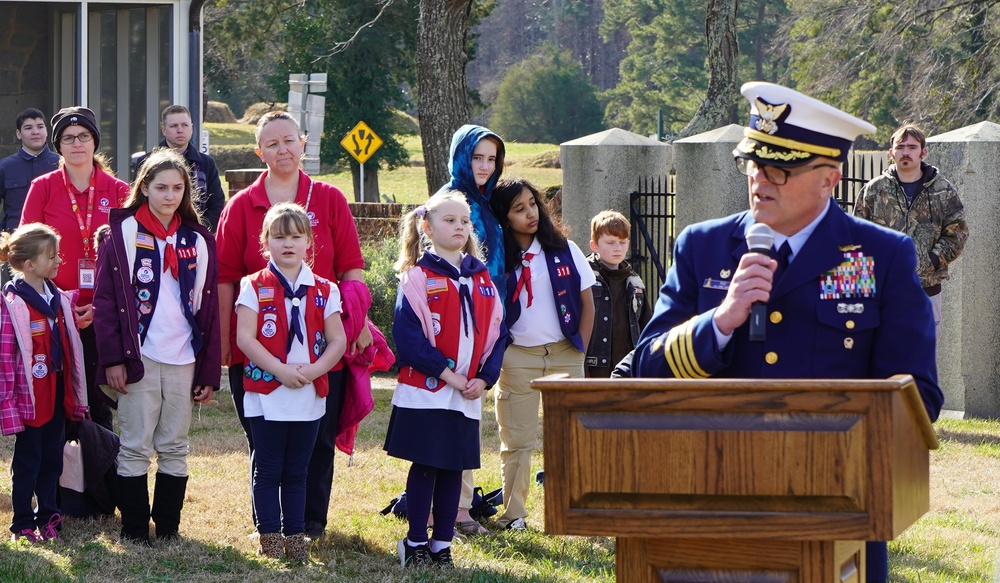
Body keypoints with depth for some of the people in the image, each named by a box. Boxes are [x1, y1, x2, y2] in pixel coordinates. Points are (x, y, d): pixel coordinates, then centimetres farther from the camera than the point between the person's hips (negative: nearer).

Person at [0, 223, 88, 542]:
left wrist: (75, 396, 16)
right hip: (30, 397, -7)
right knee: (27, 461, 3)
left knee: (52, 459, 13)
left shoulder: (59, 299, 8)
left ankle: (47, 516, 23)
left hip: (57, 394, 7)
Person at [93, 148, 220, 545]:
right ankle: (134, 529, 4)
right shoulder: (122, 233, 1)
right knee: (135, 447, -2)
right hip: (139, 358, -3)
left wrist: (209, 371, 6)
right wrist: (113, 358, -11)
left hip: (183, 359, 3)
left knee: (174, 448, 6)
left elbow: (209, 307, 11)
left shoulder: (198, 241, 12)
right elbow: (106, 299, -3)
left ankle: (168, 528, 11)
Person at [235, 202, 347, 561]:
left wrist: (312, 371, -14)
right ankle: (269, 536, 8)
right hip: (266, 393, -2)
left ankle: (295, 535, 14)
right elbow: (245, 337, -10)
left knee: (296, 472, 10)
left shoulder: (324, 291, 5)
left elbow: (338, 341, 3)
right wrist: (281, 370, -19)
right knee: (268, 470, 2)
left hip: (309, 395, 2)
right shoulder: (254, 287, -2)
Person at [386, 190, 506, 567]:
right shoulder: (417, 278, -6)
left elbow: (496, 333, 10)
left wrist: (484, 378, -4)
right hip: (424, 392, -5)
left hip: (468, 395, 5)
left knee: (454, 469, 8)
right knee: (425, 466, 0)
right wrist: (447, 374, -17)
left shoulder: (482, 278, 11)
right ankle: (415, 543, 10)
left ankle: (441, 545, 16)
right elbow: (408, 338, -13)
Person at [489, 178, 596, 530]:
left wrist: (579, 352, 2)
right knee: (517, 441, 2)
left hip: (564, 355, 1)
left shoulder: (563, 249, 3)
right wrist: (496, 358, -3)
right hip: (518, 358, -1)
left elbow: (587, 302, 7)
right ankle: (513, 513, 7)